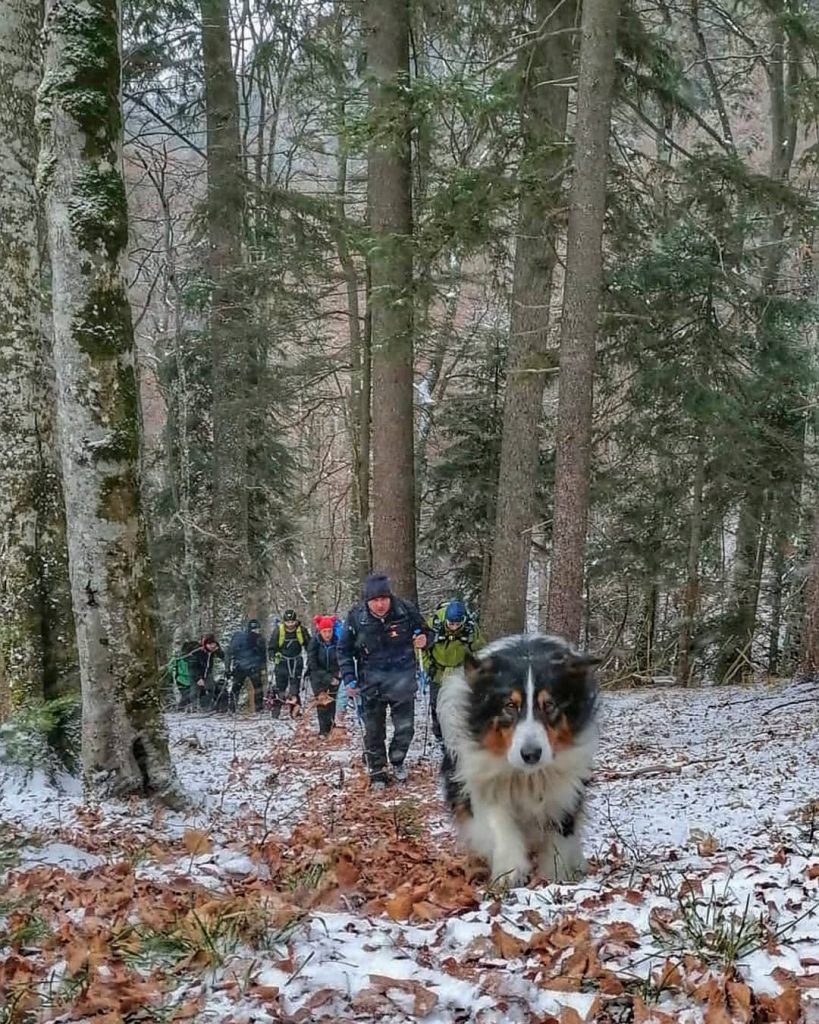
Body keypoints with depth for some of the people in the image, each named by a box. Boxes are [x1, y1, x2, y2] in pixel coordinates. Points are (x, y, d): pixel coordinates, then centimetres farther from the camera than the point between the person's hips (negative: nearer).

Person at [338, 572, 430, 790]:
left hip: (402, 678, 1)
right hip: (371, 680, 0)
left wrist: (423, 639, -14)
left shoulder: (406, 611, -12)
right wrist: (349, 680, -6)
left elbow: (423, 631, 8)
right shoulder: (356, 618, -13)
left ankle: (397, 761, 34)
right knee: (374, 730, 10)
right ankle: (377, 772, 26)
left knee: (405, 727, 8)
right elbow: (344, 651, 0)